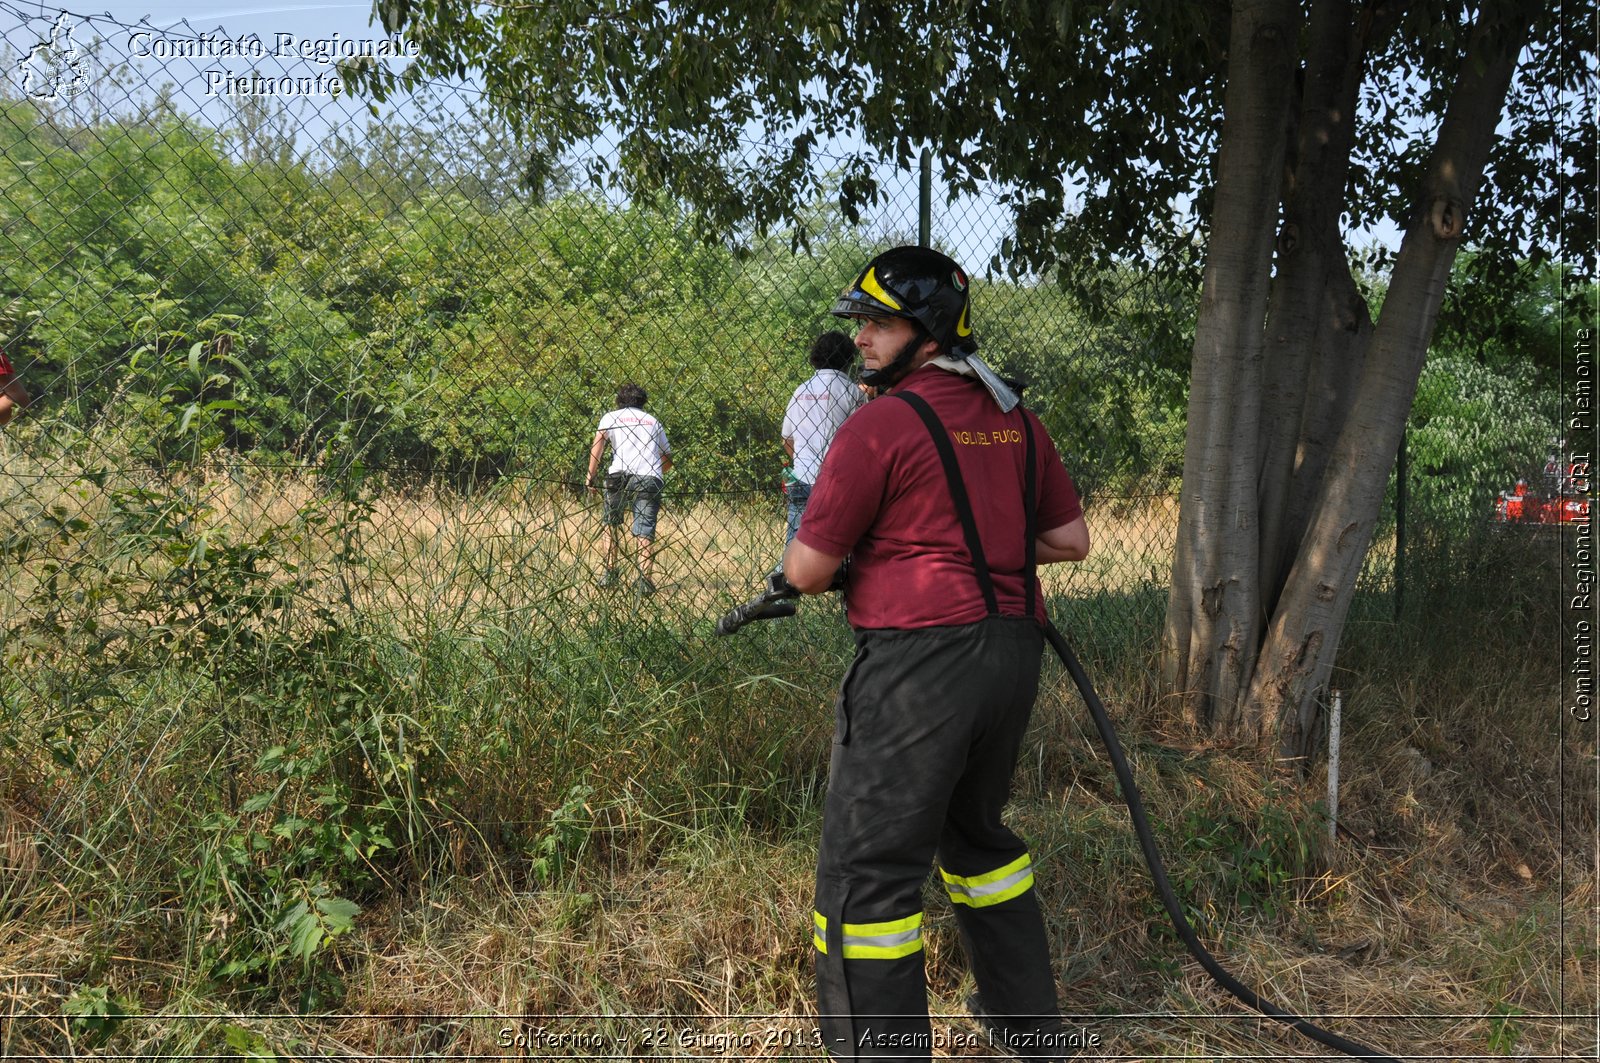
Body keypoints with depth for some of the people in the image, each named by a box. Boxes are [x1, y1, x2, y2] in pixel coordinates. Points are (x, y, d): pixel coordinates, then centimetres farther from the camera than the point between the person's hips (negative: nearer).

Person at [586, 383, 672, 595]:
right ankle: (645, 579, -15)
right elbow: (668, 458, 28)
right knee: (645, 531, 0)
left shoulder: (611, 417, 18)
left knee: (612, 523, 19)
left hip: (620, 476, -1)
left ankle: (609, 573, 13)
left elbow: (598, 441, -2)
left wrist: (590, 475, -4)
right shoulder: (654, 422, 26)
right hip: (651, 479, 1)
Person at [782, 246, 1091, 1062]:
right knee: (976, 832, 26)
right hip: (1014, 653, 8)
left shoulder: (881, 424, -11)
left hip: (921, 659, -8)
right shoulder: (1015, 420, 10)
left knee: (866, 870, 0)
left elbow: (808, 573, -8)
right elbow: (1072, 541, 16)